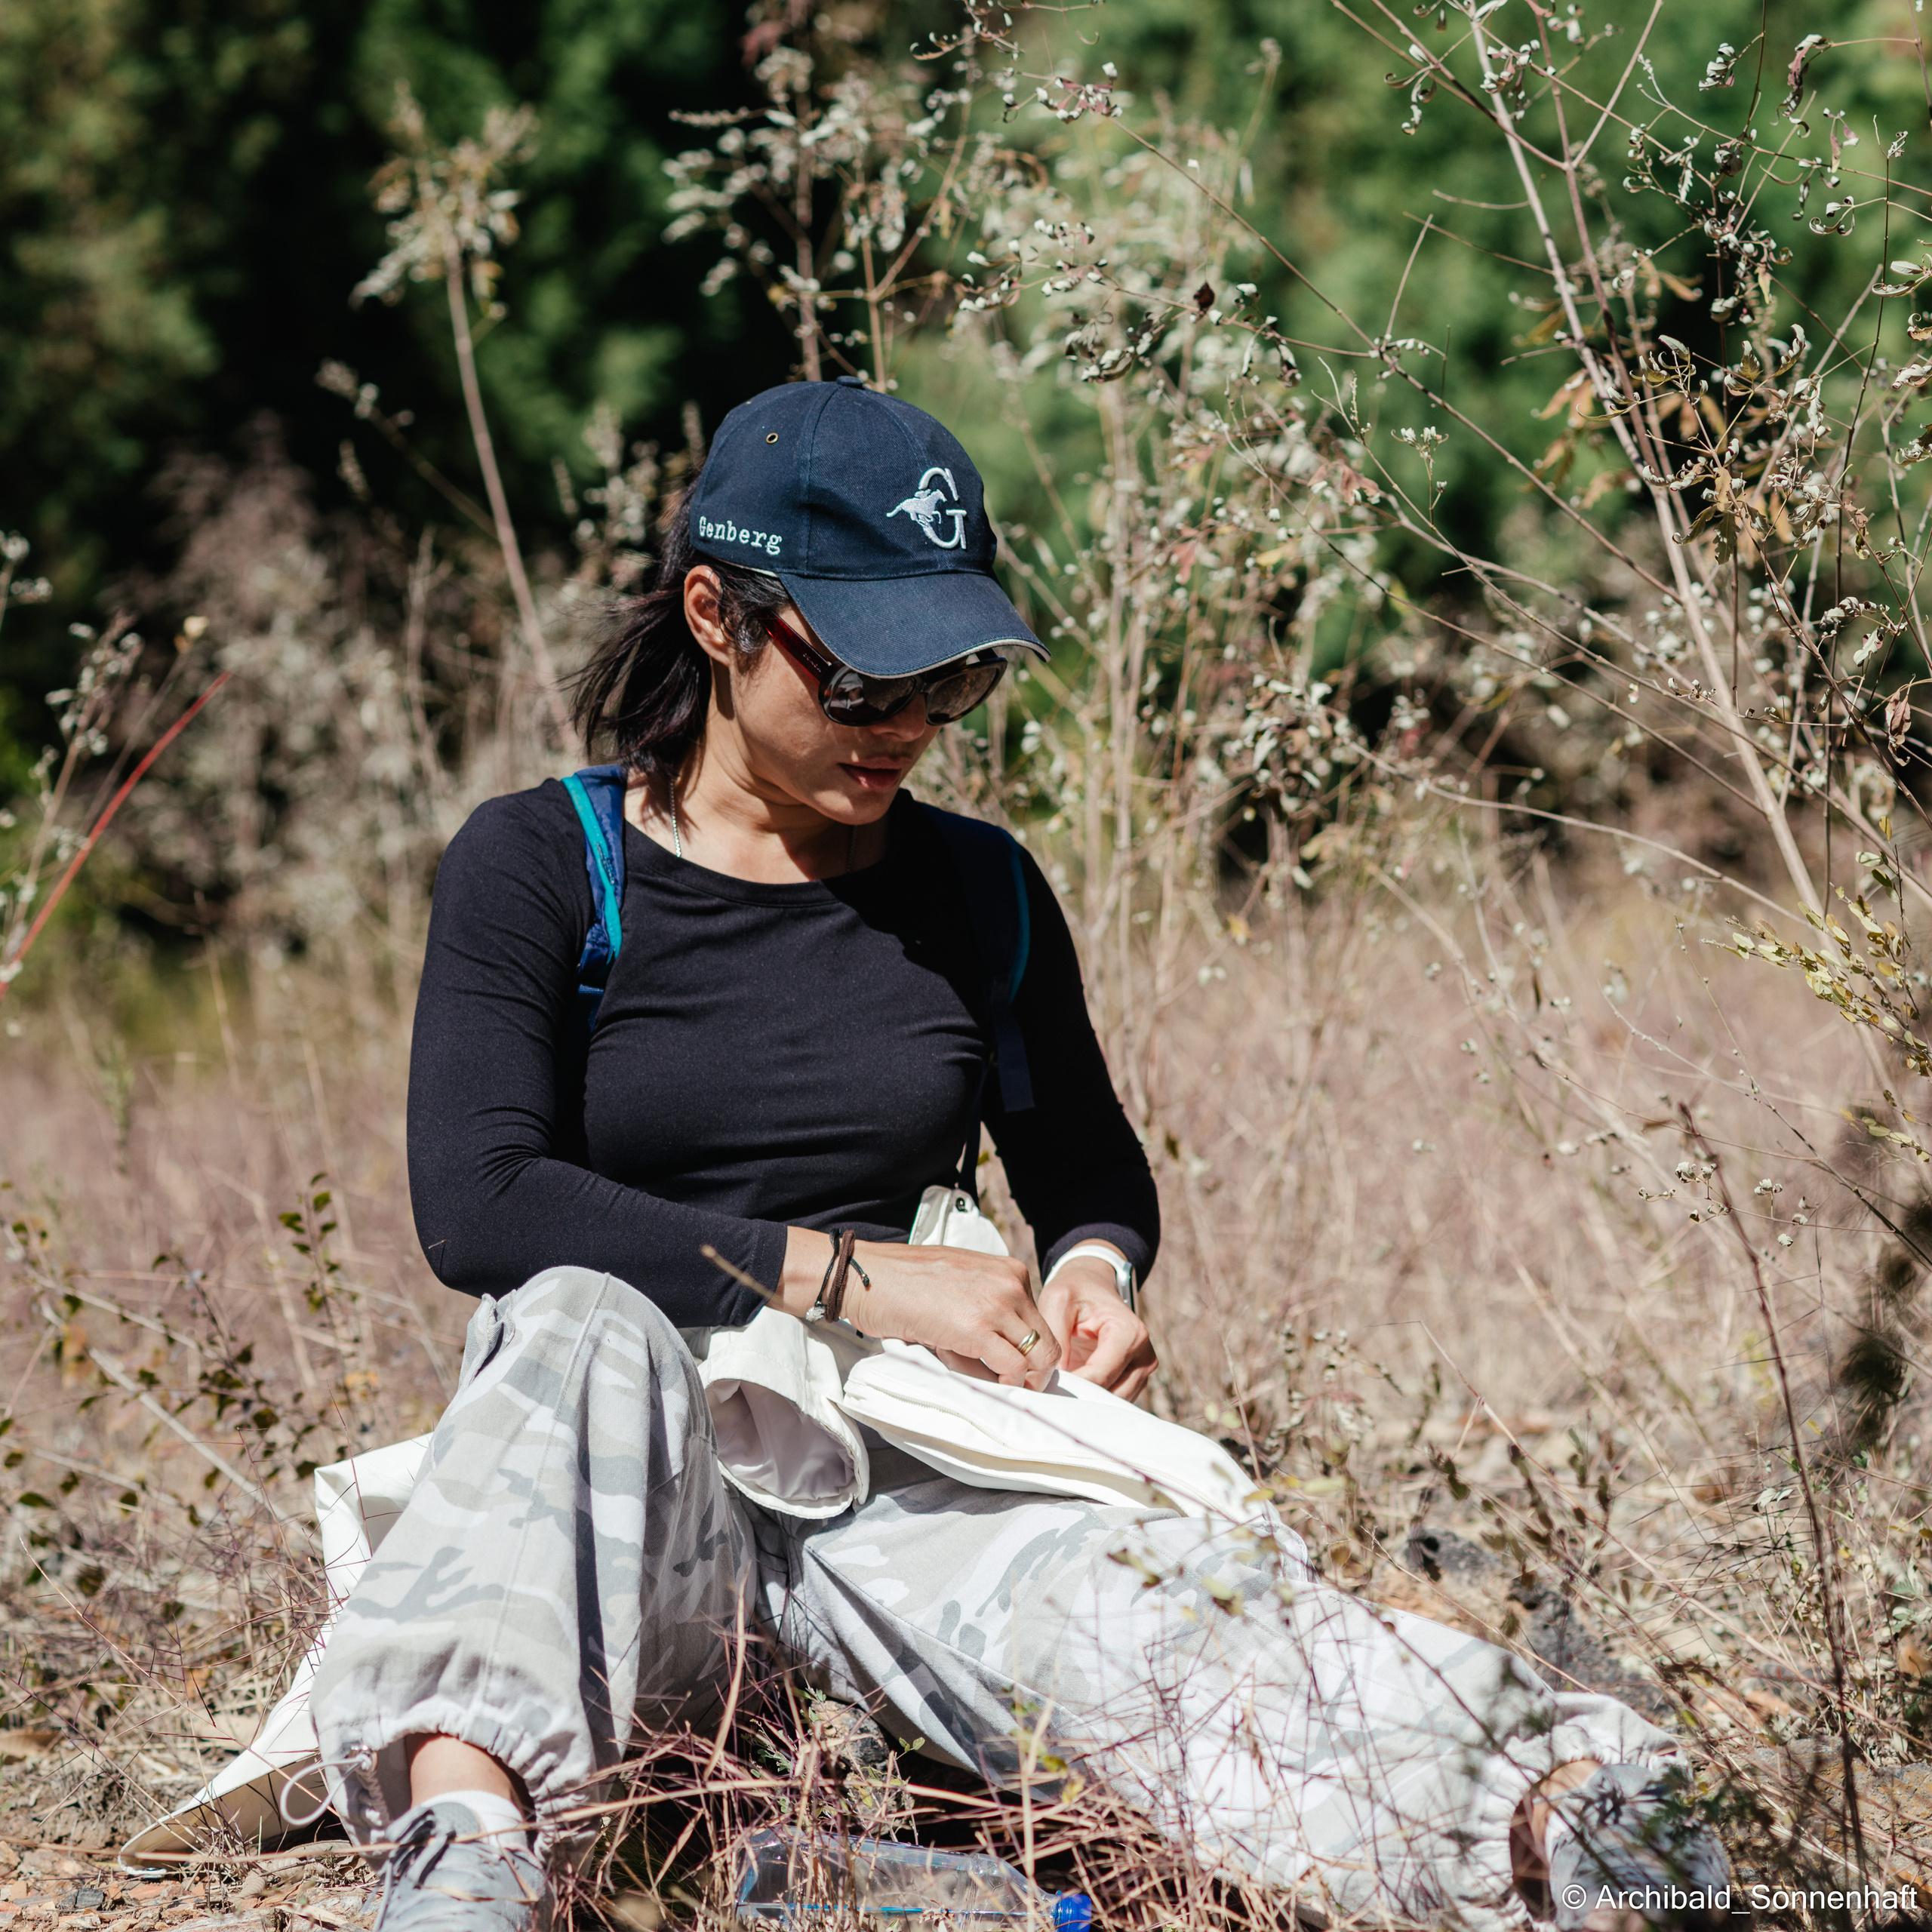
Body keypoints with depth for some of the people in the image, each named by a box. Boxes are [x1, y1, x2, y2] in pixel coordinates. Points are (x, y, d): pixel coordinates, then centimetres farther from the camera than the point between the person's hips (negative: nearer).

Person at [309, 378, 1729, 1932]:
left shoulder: (975, 899, 12)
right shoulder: (543, 868, 0)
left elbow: (1088, 1162, 26)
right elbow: (476, 1205, -13)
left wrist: (1094, 1271, 0)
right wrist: (850, 1275, -17)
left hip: (898, 1480, 2)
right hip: (630, 1491, -2)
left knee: (1160, 1592, -30)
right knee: (585, 1325, -37)